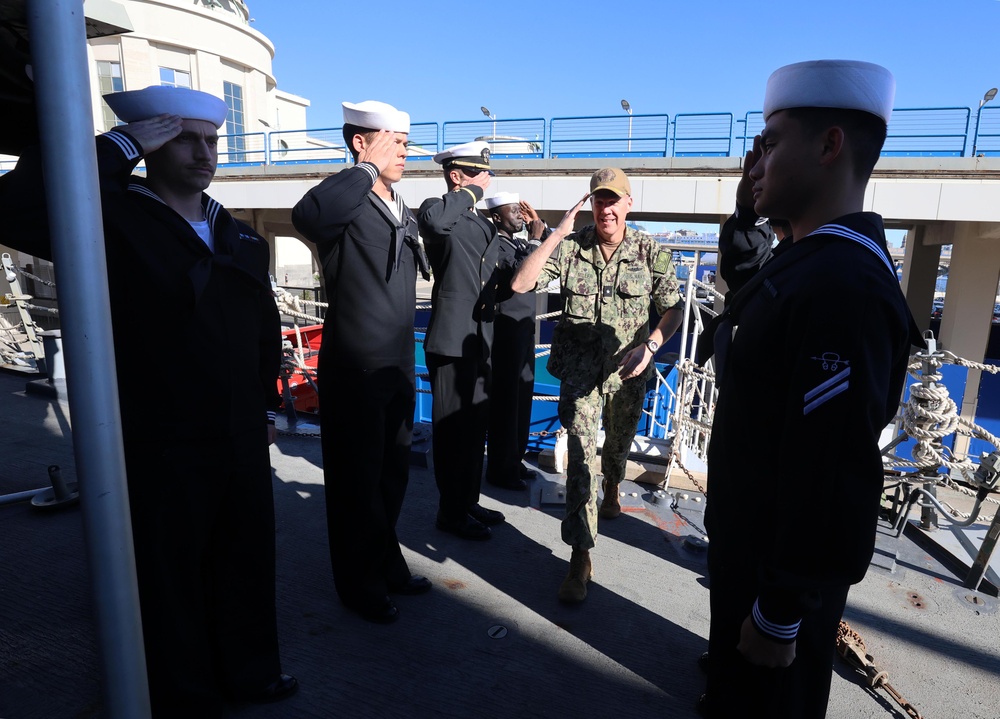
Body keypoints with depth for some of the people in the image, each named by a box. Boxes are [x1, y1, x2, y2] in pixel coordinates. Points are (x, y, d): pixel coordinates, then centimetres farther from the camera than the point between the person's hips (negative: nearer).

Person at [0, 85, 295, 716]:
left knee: (247, 559, 18)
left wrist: (268, 405, 16)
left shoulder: (243, 240, 10)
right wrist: (119, 145, -20)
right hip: (159, 446, -5)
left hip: (243, 439, 6)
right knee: (171, 572, 12)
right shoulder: (112, 219, -7)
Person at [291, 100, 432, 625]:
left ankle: (387, 566, 39)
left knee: (392, 474, 19)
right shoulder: (346, 206, -14)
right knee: (357, 483, 7)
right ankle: (359, 587, 27)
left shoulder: (403, 213, 12)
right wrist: (367, 169, -27)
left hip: (398, 370, 8)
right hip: (354, 373, -8)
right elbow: (307, 217, -41)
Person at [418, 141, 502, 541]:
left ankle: (469, 502, 31)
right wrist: (472, 192, -22)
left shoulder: (484, 224, 18)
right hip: (452, 341, -9)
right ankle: (451, 513, 16)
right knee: (453, 430, 1)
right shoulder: (440, 213, -10)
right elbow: (431, 219, -37)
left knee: (475, 427, 17)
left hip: (481, 340, 9)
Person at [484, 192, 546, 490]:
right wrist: (534, 240, -19)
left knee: (522, 398, 15)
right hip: (507, 331, -9)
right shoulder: (495, 245, -14)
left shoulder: (518, 244, 13)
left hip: (524, 329, 9)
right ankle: (500, 469, 10)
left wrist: (543, 233, 6)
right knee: (505, 400, -1)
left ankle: (514, 460, 28)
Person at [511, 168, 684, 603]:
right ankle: (580, 557, -5)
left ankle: (611, 491, 58)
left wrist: (649, 345, -21)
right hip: (580, 371, -1)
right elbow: (521, 284, -17)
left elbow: (673, 309, -3)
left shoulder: (649, 252, -5)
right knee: (581, 454, -10)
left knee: (619, 445, 22)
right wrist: (559, 232, -19)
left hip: (628, 373, 2)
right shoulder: (570, 248, -7)